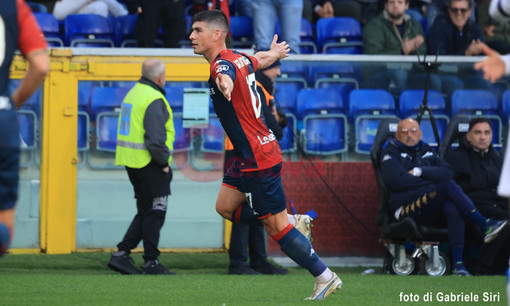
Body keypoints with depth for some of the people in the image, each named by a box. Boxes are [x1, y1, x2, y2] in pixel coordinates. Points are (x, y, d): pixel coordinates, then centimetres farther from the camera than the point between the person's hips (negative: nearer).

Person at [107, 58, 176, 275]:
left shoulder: (133, 94, 14)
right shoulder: (154, 100, -16)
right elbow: (155, 138, -24)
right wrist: (164, 162, -12)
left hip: (133, 164, 9)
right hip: (150, 165, -9)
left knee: (145, 213, 15)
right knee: (154, 214, -1)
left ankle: (122, 254, 9)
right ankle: (151, 262, 4)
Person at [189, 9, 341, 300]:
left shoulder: (223, 63, -20)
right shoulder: (239, 58, 8)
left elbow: (227, 74, -46)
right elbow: (259, 59, 32)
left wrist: (224, 81, -71)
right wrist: (275, 53, 56)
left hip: (258, 157, -9)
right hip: (248, 156, 9)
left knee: (276, 227, -4)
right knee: (226, 207, 10)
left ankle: (326, 278, 4)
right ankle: (294, 222, 17)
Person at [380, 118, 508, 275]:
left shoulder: (427, 152, 25)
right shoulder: (391, 153, 11)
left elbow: (447, 173, 7)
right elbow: (399, 181, -8)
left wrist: (420, 171, -6)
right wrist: (432, 180, -3)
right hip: (407, 209, -4)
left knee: (452, 207, -34)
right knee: (449, 186, -27)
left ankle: (458, 263, -43)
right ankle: (485, 225, -31)